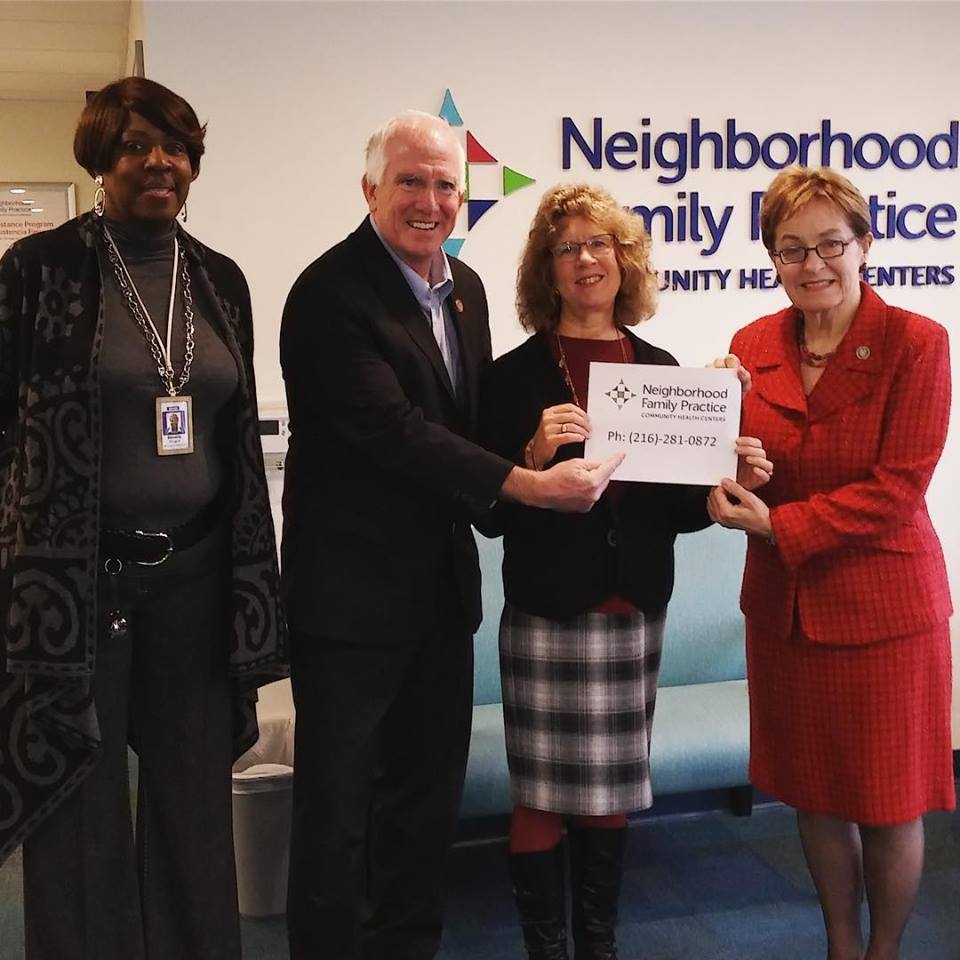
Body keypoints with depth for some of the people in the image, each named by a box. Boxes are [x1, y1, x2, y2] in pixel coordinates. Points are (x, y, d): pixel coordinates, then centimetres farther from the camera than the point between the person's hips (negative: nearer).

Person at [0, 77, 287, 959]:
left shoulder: (220, 279, 9)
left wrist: (251, 581, 11)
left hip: (195, 575, 4)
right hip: (75, 578, -3)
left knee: (196, 800, 12)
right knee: (79, 806, 8)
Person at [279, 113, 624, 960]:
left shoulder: (465, 287, 10)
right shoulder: (330, 294, -15)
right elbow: (396, 432, -23)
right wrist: (530, 484, -24)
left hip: (443, 585, 8)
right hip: (353, 593, -7)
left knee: (431, 790, 18)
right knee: (338, 803, 5)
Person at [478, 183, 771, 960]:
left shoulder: (660, 369, 5)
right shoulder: (516, 376, -6)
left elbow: (674, 505, 8)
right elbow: (492, 513, -9)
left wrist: (730, 485, -10)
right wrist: (535, 455, -25)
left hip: (636, 611, 4)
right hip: (548, 613, -3)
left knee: (612, 790, 15)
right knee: (542, 796, 5)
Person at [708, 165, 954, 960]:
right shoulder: (753, 345, 2)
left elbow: (896, 488, -16)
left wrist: (778, 526, -19)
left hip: (883, 605, -4)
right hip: (783, 607, 4)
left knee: (887, 805, 10)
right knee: (815, 796, 16)